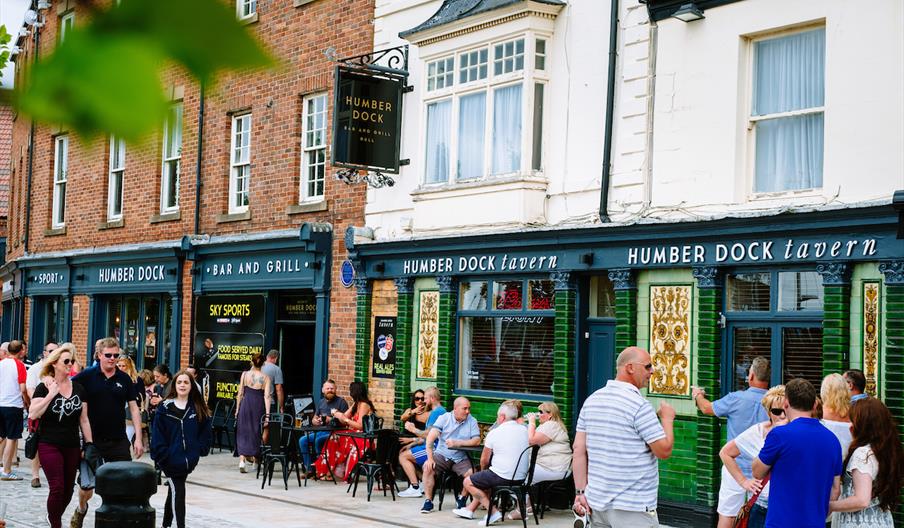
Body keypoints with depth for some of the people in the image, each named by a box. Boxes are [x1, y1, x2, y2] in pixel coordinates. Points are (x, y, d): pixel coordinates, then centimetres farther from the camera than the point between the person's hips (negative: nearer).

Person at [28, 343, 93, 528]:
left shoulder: (78, 388, 7)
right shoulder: (44, 387, -5)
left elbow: (84, 419, 11)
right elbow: (33, 414, -17)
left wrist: (89, 445, 7)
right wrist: (51, 394, -19)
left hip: (72, 446, 4)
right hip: (49, 446, -4)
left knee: (68, 489, 10)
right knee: (57, 488, -12)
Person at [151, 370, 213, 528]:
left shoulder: (198, 408, 3)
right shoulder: (165, 407, -4)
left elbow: (206, 431, 6)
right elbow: (157, 433, -6)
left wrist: (200, 449, -3)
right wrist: (162, 454, -11)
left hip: (188, 460, 3)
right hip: (170, 459, -3)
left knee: (174, 491, 18)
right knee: (178, 491, -10)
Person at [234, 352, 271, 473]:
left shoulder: (245, 374, -1)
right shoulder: (266, 378, -2)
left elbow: (240, 393, 1)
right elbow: (267, 396, -8)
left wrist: (237, 409, 10)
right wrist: (267, 414, -9)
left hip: (246, 404, 0)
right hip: (259, 406, 0)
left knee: (243, 432, 4)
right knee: (256, 432, 16)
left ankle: (242, 460, -10)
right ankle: (255, 457, 27)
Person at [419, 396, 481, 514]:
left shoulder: (472, 421, 3)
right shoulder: (444, 418, 0)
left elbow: (477, 441, -9)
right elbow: (430, 438, -9)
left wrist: (457, 443, -19)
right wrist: (430, 458, -19)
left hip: (461, 458, 0)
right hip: (442, 454, 0)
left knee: (471, 474, -24)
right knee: (428, 467, -27)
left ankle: (462, 499, 5)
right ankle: (428, 501, -15)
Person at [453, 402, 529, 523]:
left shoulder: (494, 433, -9)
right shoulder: (524, 431, 6)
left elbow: (484, 461, 0)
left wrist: (483, 470, 22)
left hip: (502, 476, -7)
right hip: (521, 477, 7)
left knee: (468, 482, 11)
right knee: (485, 479, 32)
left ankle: (493, 512, 4)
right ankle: (470, 509, 37)